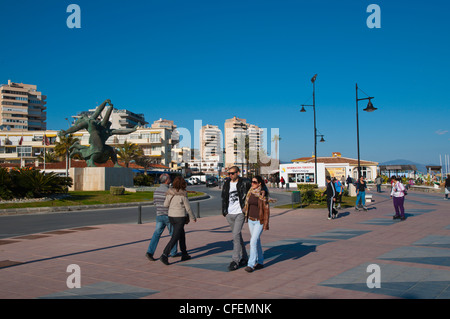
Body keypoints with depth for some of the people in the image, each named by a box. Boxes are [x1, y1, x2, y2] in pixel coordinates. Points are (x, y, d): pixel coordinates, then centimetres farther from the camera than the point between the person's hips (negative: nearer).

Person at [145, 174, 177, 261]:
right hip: (169, 216, -6)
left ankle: (150, 252, -10)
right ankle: (173, 252, 20)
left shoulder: (156, 190, 5)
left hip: (159, 215, 6)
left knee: (156, 234, 3)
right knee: (174, 234, 12)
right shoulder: (168, 191, -18)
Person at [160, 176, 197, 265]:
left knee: (182, 235, 20)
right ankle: (164, 255, -14)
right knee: (175, 237, -4)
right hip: (180, 217, -6)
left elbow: (165, 204, 3)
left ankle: (184, 255, 28)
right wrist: (193, 218, 5)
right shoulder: (183, 194, -13)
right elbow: (188, 208, -8)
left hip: (171, 216, 6)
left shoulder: (170, 193, -1)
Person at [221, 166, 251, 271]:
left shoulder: (244, 183, -6)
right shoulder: (227, 184, 7)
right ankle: (244, 258, 25)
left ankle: (235, 261, -7)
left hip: (240, 213, -5)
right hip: (230, 214, 5)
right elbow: (224, 198, 15)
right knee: (237, 236, 13)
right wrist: (224, 211, 9)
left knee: (236, 235, -14)